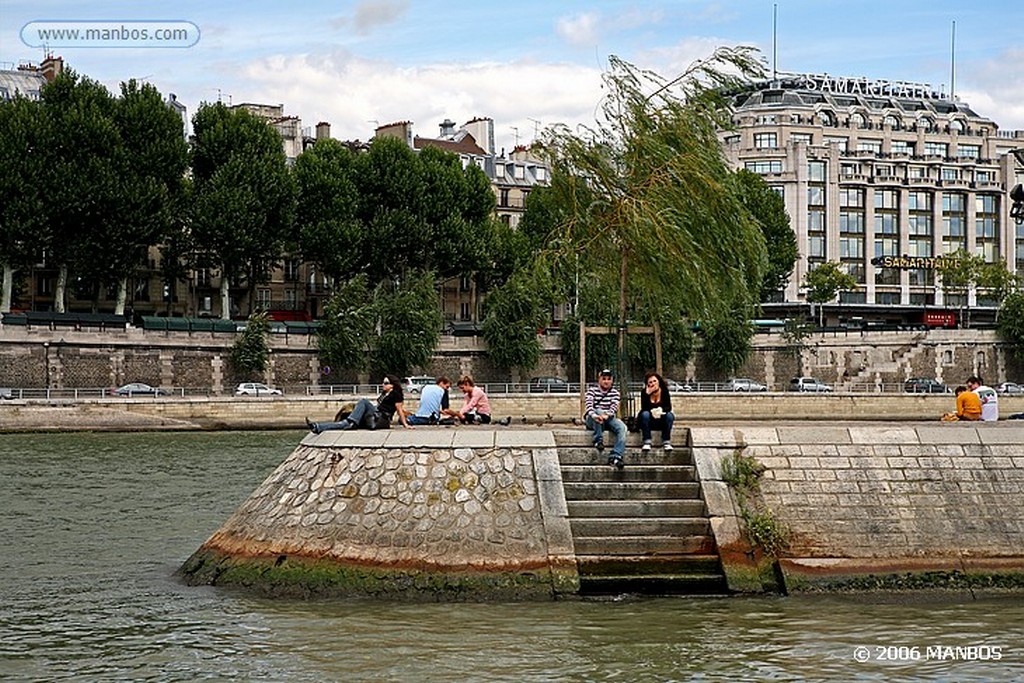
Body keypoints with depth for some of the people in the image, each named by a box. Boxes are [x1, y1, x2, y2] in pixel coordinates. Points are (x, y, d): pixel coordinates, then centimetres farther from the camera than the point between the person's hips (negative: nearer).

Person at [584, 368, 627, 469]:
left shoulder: (615, 392, 7)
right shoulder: (592, 390, 2)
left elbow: (614, 407, -11)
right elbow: (589, 405, -17)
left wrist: (606, 415, -35)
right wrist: (594, 415, -40)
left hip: (608, 419, 2)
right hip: (592, 421, -2)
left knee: (622, 427, -29)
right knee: (598, 411, -37)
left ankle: (615, 457, -40)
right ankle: (598, 440, -32)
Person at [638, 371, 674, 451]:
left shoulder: (664, 391, -8)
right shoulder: (645, 392, -12)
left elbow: (669, 407, -15)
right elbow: (644, 408, -24)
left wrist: (661, 410, -36)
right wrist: (647, 394, -34)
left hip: (661, 419, 1)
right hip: (648, 420, -1)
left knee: (669, 415, -27)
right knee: (645, 414, -32)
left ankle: (666, 442, -31)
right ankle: (647, 443, -37)